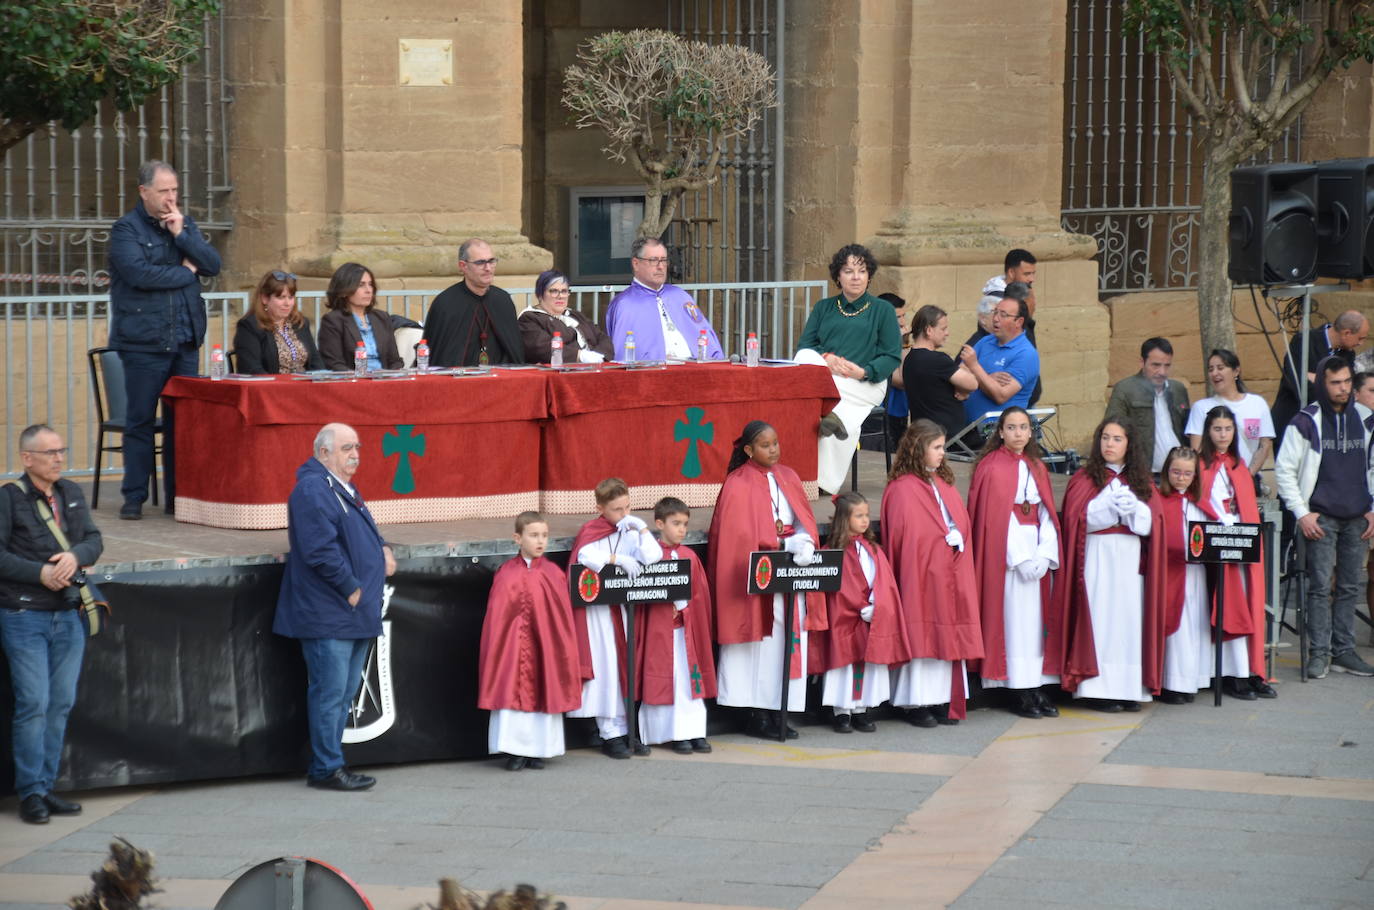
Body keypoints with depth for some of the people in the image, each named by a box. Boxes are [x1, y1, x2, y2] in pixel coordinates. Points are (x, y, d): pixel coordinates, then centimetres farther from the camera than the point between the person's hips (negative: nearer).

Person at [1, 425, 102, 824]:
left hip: (67, 616, 6)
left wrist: (75, 556, -14)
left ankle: (45, 787, 15)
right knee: (33, 704, -7)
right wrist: (39, 573, -19)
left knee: (61, 704, 6)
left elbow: (94, 539, 8)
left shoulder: (71, 494, 10)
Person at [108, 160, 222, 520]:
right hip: (143, 342, -5)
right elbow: (139, 273, -18)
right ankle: (134, 498, 5)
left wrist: (181, 235, -8)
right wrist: (185, 273, -5)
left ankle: (179, 495, 11)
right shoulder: (126, 229, -4)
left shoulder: (186, 223, 14)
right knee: (140, 420, -1)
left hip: (185, 341, 5)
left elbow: (213, 265, 4)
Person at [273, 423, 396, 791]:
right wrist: (350, 588, -18)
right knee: (330, 692, -6)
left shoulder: (344, 488, 18)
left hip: (356, 613, 10)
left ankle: (324, 763, 21)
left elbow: (363, 531, 33)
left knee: (346, 691, 14)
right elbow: (320, 550, -23)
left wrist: (383, 549, 13)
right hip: (328, 615, -10)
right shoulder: (312, 491, -15)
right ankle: (326, 769, 0)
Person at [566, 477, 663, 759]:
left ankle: (629, 730, 10)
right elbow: (585, 556, -25)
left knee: (629, 666, 4)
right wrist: (618, 559, -24)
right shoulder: (591, 532, -5)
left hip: (625, 606, 4)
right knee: (606, 667, -4)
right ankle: (611, 733, 0)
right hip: (597, 607, -4)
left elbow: (653, 557, -6)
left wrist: (642, 528, -8)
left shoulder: (630, 532, 8)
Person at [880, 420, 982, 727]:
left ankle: (943, 701, 11)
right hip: (920, 575, -8)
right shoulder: (902, 489, -9)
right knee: (922, 637, -6)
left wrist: (958, 541, 4)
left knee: (947, 637, 7)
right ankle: (917, 704, -1)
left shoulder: (944, 483, 17)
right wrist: (945, 539, -13)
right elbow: (905, 537, -12)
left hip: (949, 575, 8)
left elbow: (962, 525, 20)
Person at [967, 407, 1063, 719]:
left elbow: (1046, 512, 8)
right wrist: (1020, 558, -14)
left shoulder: (1037, 467, 13)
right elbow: (995, 517, -11)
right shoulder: (991, 467, -6)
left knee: (1036, 616, 4)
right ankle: (1018, 692, -3)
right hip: (1005, 552, -6)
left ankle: (1036, 687, 6)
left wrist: (1044, 554, -5)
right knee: (1013, 616, -6)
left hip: (1035, 551, 6)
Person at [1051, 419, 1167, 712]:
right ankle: (1099, 690, -9)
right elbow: (1077, 517, -6)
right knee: (1099, 619, -9)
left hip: (1131, 560, 3)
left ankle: (1129, 689, 0)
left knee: (1131, 618, -3)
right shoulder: (1084, 479, 7)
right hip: (1097, 559, -3)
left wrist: (1132, 507, -13)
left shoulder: (1142, 482, 15)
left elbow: (1153, 521, 4)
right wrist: (1110, 504, -14)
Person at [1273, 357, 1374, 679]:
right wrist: (1302, 513, -7)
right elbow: (1284, 470, -2)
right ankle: (1319, 653, -2)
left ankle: (1343, 651, 12)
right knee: (1321, 587, -5)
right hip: (1321, 518, -4)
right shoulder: (1306, 422, -4)